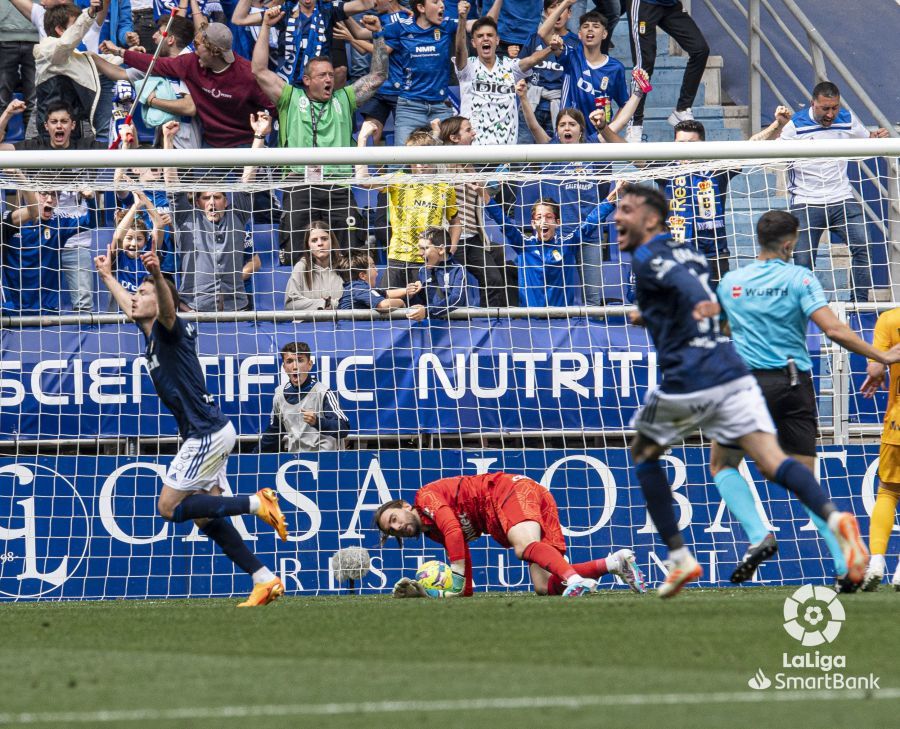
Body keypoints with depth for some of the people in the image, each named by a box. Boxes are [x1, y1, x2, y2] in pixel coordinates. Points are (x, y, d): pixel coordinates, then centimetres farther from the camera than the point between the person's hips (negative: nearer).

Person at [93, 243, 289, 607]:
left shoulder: (169, 328, -11)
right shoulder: (151, 331, 14)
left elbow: (167, 306, -36)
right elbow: (128, 307, 37)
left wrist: (157, 274, -55)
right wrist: (107, 276, 48)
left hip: (206, 433, -9)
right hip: (206, 433, 9)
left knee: (169, 507, -5)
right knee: (204, 516, 7)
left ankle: (257, 503, -9)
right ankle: (264, 580, 4)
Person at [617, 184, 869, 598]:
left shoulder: (648, 259, -2)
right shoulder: (687, 254, 22)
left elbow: (686, 284, -24)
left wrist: (703, 305, -46)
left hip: (687, 381, -6)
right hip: (733, 373, 6)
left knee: (644, 453, 20)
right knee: (771, 462, -8)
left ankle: (679, 557, 15)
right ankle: (833, 518, -36)